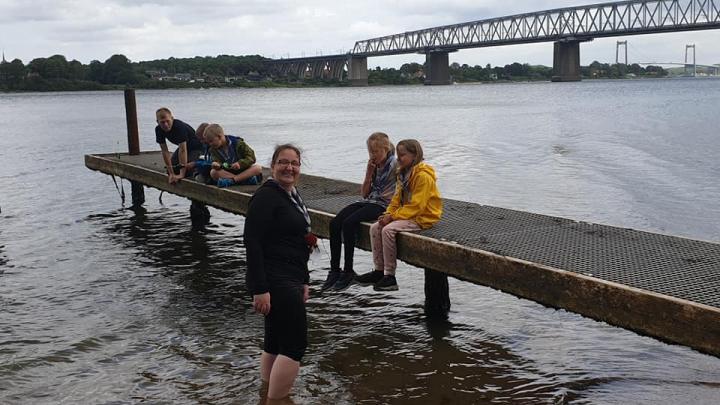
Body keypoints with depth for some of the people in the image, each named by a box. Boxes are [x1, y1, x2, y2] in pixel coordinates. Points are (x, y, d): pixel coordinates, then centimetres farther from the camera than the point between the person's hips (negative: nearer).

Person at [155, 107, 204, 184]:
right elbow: (165, 151, -18)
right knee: (172, 168, -5)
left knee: (187, 171, -23)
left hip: (196, 147, -7)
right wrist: (171, 173, -23)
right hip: (182, 146, 7)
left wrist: (182, 174, -41)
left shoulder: (179, 127, -37)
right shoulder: (159, 130, -18)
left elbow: (183, 150, -39)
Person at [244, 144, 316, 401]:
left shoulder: (292, 196, 14)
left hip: (290, 280, 9)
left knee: (276, 341, 15)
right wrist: (260, 289, -24)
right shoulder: (266, 196, -14)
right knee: (295, 344, -8)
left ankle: (267, 396, 26)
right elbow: (252, 243, -20)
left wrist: (303, 281, 19)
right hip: (275, 283, -9)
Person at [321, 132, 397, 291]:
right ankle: (334, 270, -14)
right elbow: (364, 194, 14)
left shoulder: (395, 166, -6)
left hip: (383, 205, -7)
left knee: (349, 223, -28)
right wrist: (369, 174, 1)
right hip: (369, 202, 8)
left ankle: (348, 271, -18)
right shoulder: (373, 166, 15)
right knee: (335, 223, -15)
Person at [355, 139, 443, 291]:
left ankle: (390, 276, -20)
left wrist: (393, 216, -22)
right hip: (407, 214, 10)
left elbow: (416, 206, -23)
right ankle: (379, 271, 1)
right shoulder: (404, 173, 13)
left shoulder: (423, 176, -18)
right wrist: (388, 213, -4)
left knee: (388, 230, -27)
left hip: (423, 218, -10)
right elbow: (397, 199, 14)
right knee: (375, 227, -4)